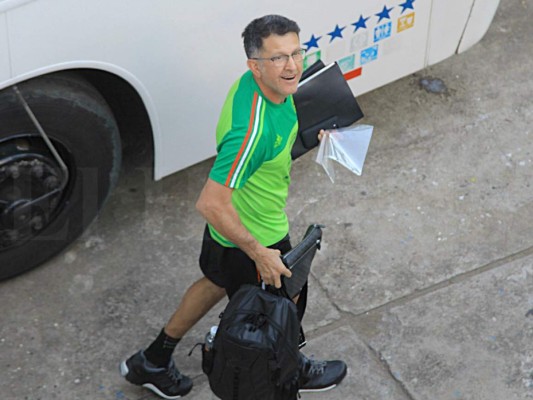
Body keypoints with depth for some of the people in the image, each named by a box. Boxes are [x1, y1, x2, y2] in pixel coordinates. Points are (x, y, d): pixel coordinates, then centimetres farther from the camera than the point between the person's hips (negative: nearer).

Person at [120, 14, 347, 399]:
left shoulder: (260, 84, -12)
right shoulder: (253, 129, -41)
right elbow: (211, 204, -40)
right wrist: (259, 253, -31)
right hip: (254, 235, -9)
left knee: (218, 282, 31)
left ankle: (153, 362, 48)